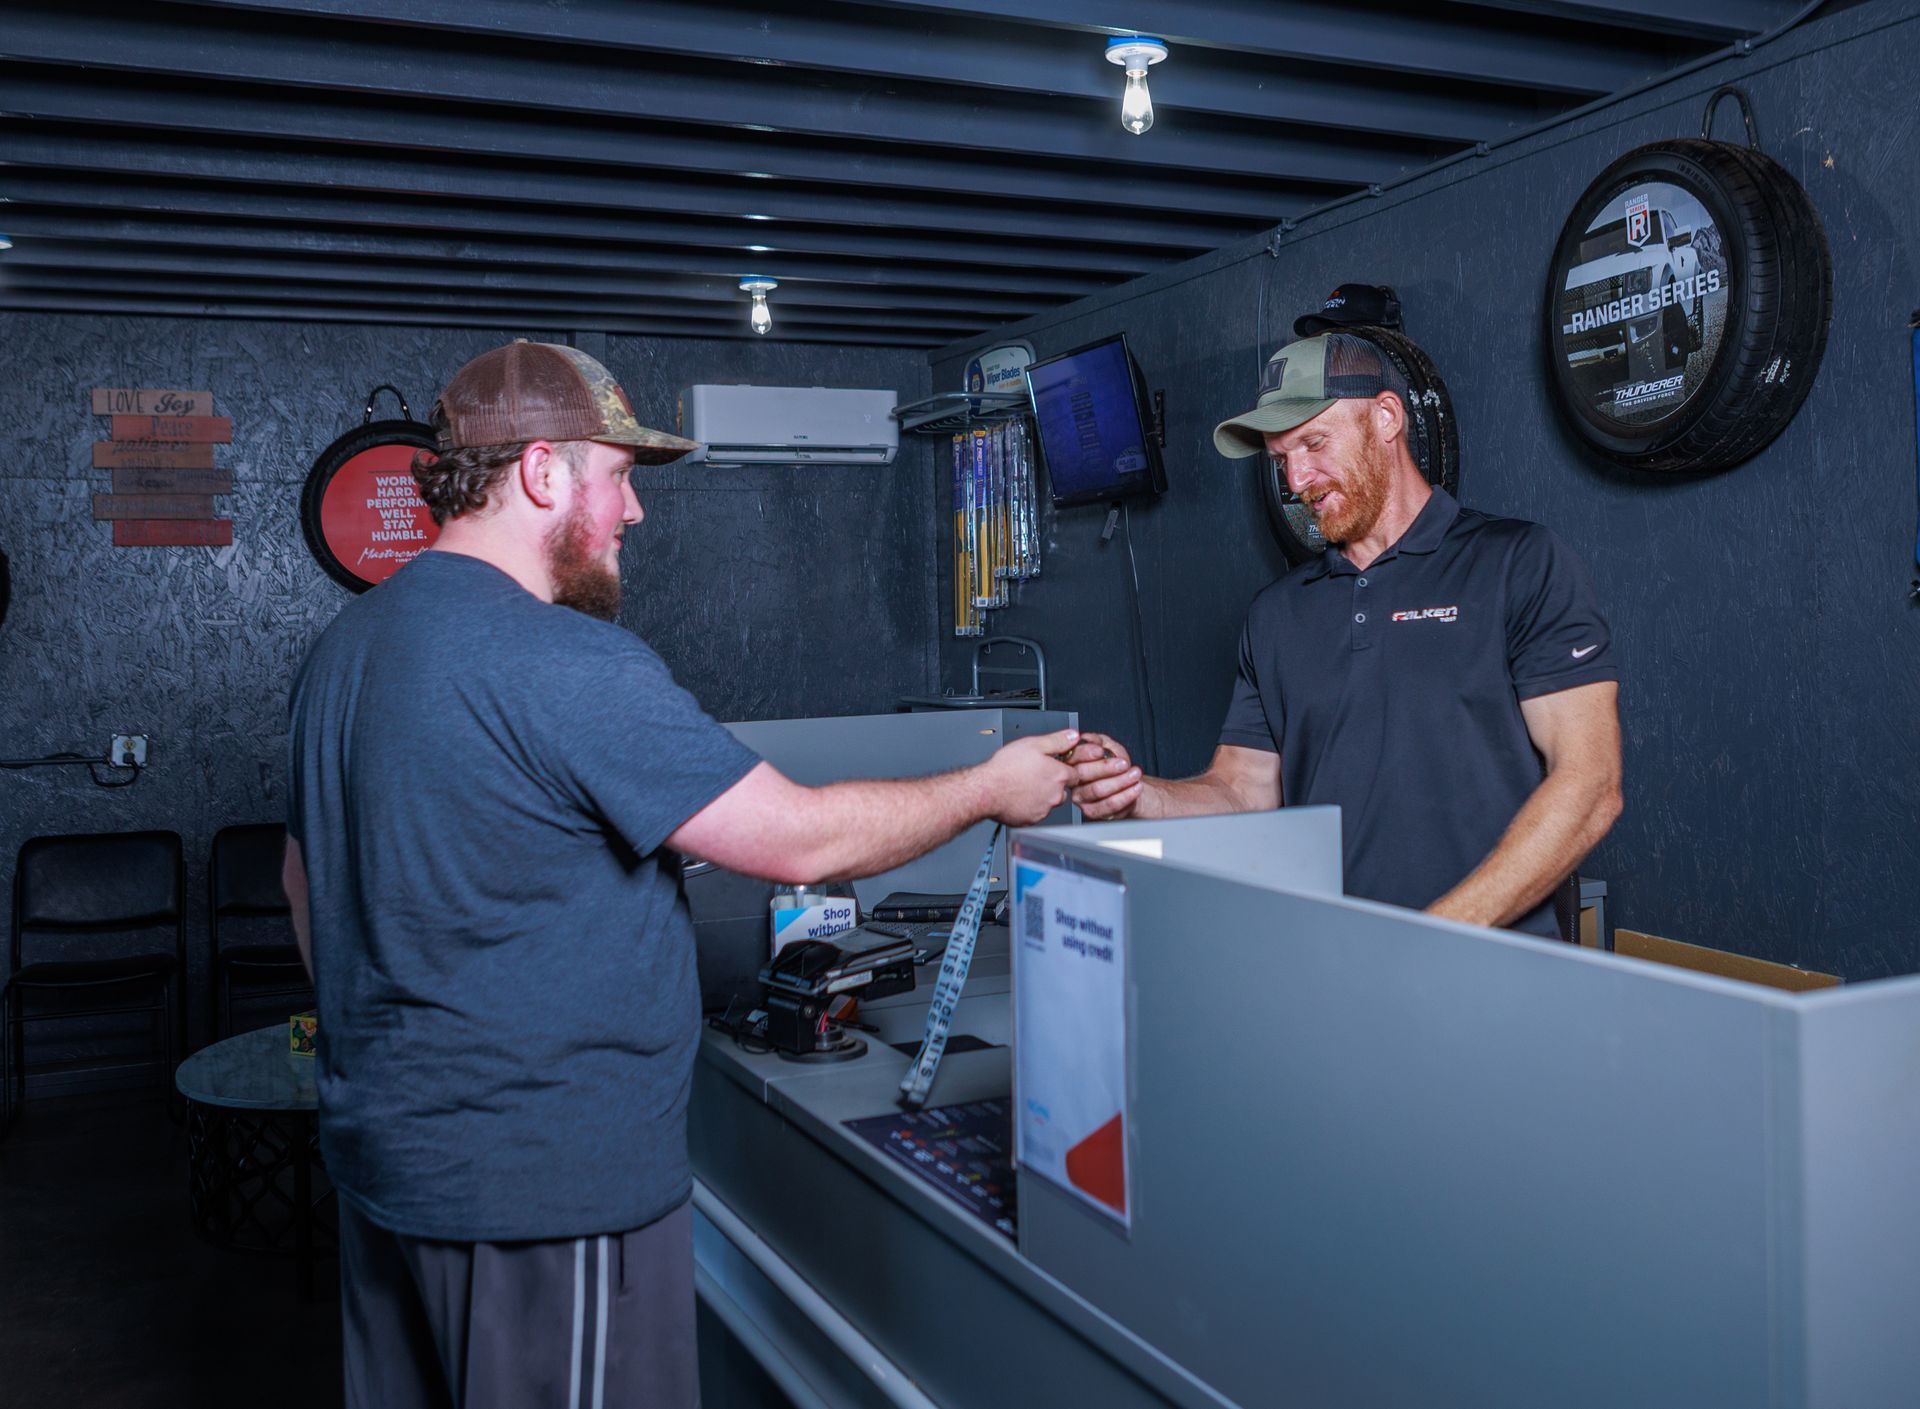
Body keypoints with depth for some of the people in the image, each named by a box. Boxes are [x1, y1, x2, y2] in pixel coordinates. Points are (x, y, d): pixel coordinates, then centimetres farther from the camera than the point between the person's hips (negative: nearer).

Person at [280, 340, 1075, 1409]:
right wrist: (988, 790, -5)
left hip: (383, 1155, 10)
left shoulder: (346, 647, 7)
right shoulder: (568, 666, -23)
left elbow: (309, 879, 18)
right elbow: (802, 840, -21)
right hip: (543, 1186, -9)